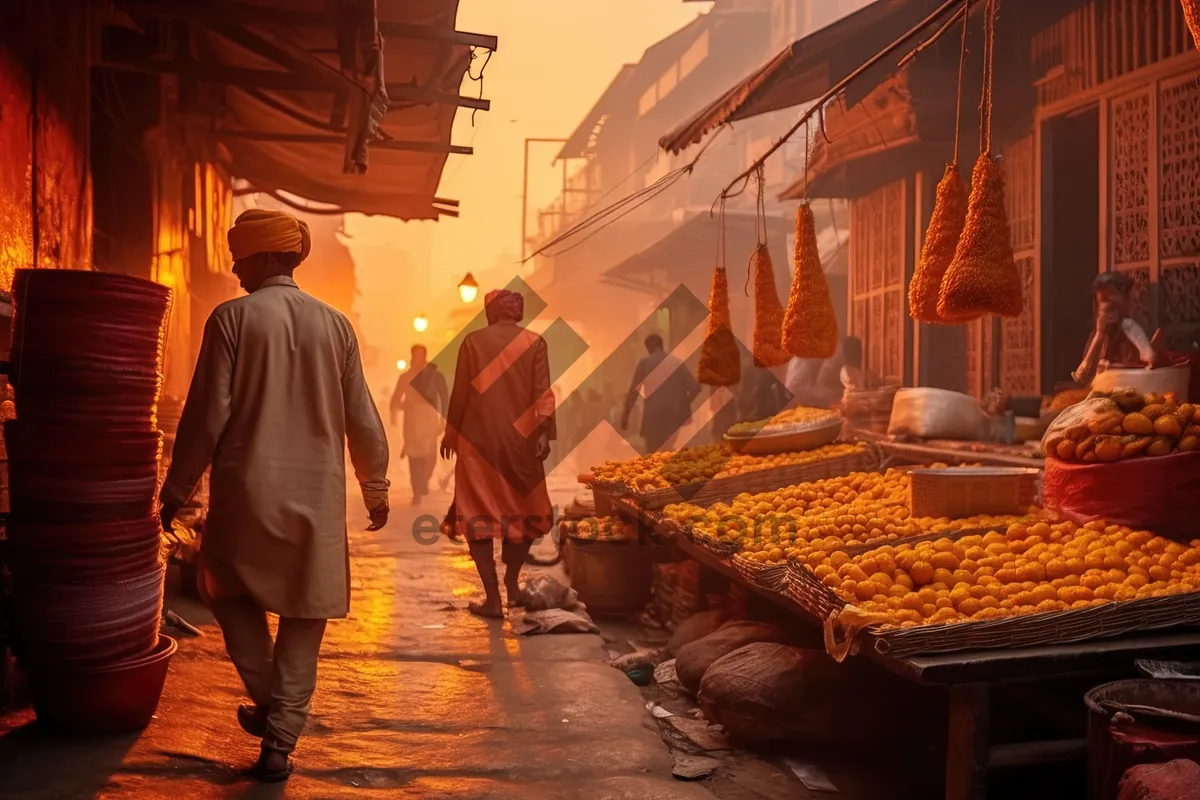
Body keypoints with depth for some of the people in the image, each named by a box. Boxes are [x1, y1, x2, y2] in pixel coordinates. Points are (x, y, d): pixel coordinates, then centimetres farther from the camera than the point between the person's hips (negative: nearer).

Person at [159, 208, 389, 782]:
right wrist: (376, 489, 17)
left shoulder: (233, 317, -6)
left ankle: (267, 700, 20)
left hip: (246, 492, -2)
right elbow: (363, 421, 5)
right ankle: (279, 742, 13)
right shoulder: (334, 325, 3)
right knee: (303, 618, 12)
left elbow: (207, 416, -8)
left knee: (228, 590, 23)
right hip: (317, 497, 2)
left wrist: (177, 488, 3)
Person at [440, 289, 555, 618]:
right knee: (522, 510, 18)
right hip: (520, 440, 1)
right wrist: (544, 433, -5)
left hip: (479, 439, -1)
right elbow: (542, 393, -6)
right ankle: (512, 584, 22)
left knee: (478, 514, 5)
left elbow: (460, 393, 1)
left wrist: (451, 433, 10)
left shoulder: (473, 341, 1)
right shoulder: (534, 342, 1)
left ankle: (493, 597, 1)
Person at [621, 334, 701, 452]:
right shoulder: (676, 362, 9)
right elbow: (695, 387, 3)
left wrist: (625, 415, 4)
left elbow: (634, 390, -3)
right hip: (674, 415, 3)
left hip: (654, 415, -3)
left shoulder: (645, 362, 2)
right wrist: (682, 404, 19)